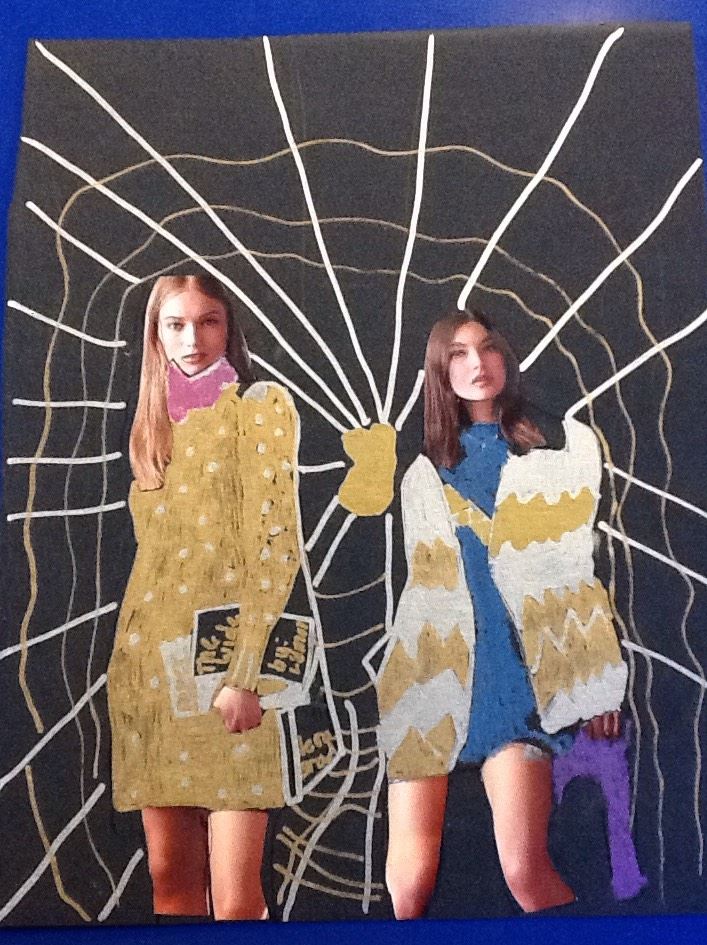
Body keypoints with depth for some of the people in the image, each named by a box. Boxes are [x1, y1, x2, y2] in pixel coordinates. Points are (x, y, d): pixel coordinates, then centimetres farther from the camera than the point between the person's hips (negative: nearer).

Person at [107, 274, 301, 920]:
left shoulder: (261, 406, 0)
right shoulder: (153, 424, 18)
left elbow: (277, 544, -9)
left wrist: (244, 674, -17)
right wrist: (128, 660, 13)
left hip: (223, 657, -5)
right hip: (149, 662, 6)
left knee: (236, 896, -2)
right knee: (170, 877, 13)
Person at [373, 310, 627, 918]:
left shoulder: (568, 444, 11)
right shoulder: (424, 473, 17)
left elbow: (593, 566, 6)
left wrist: (602, 683, -1)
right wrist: (399, 682, 12)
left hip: (516, 672, -2)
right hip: (434, 676, 2)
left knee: (527, 871, -14)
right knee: (410, 881, -4)